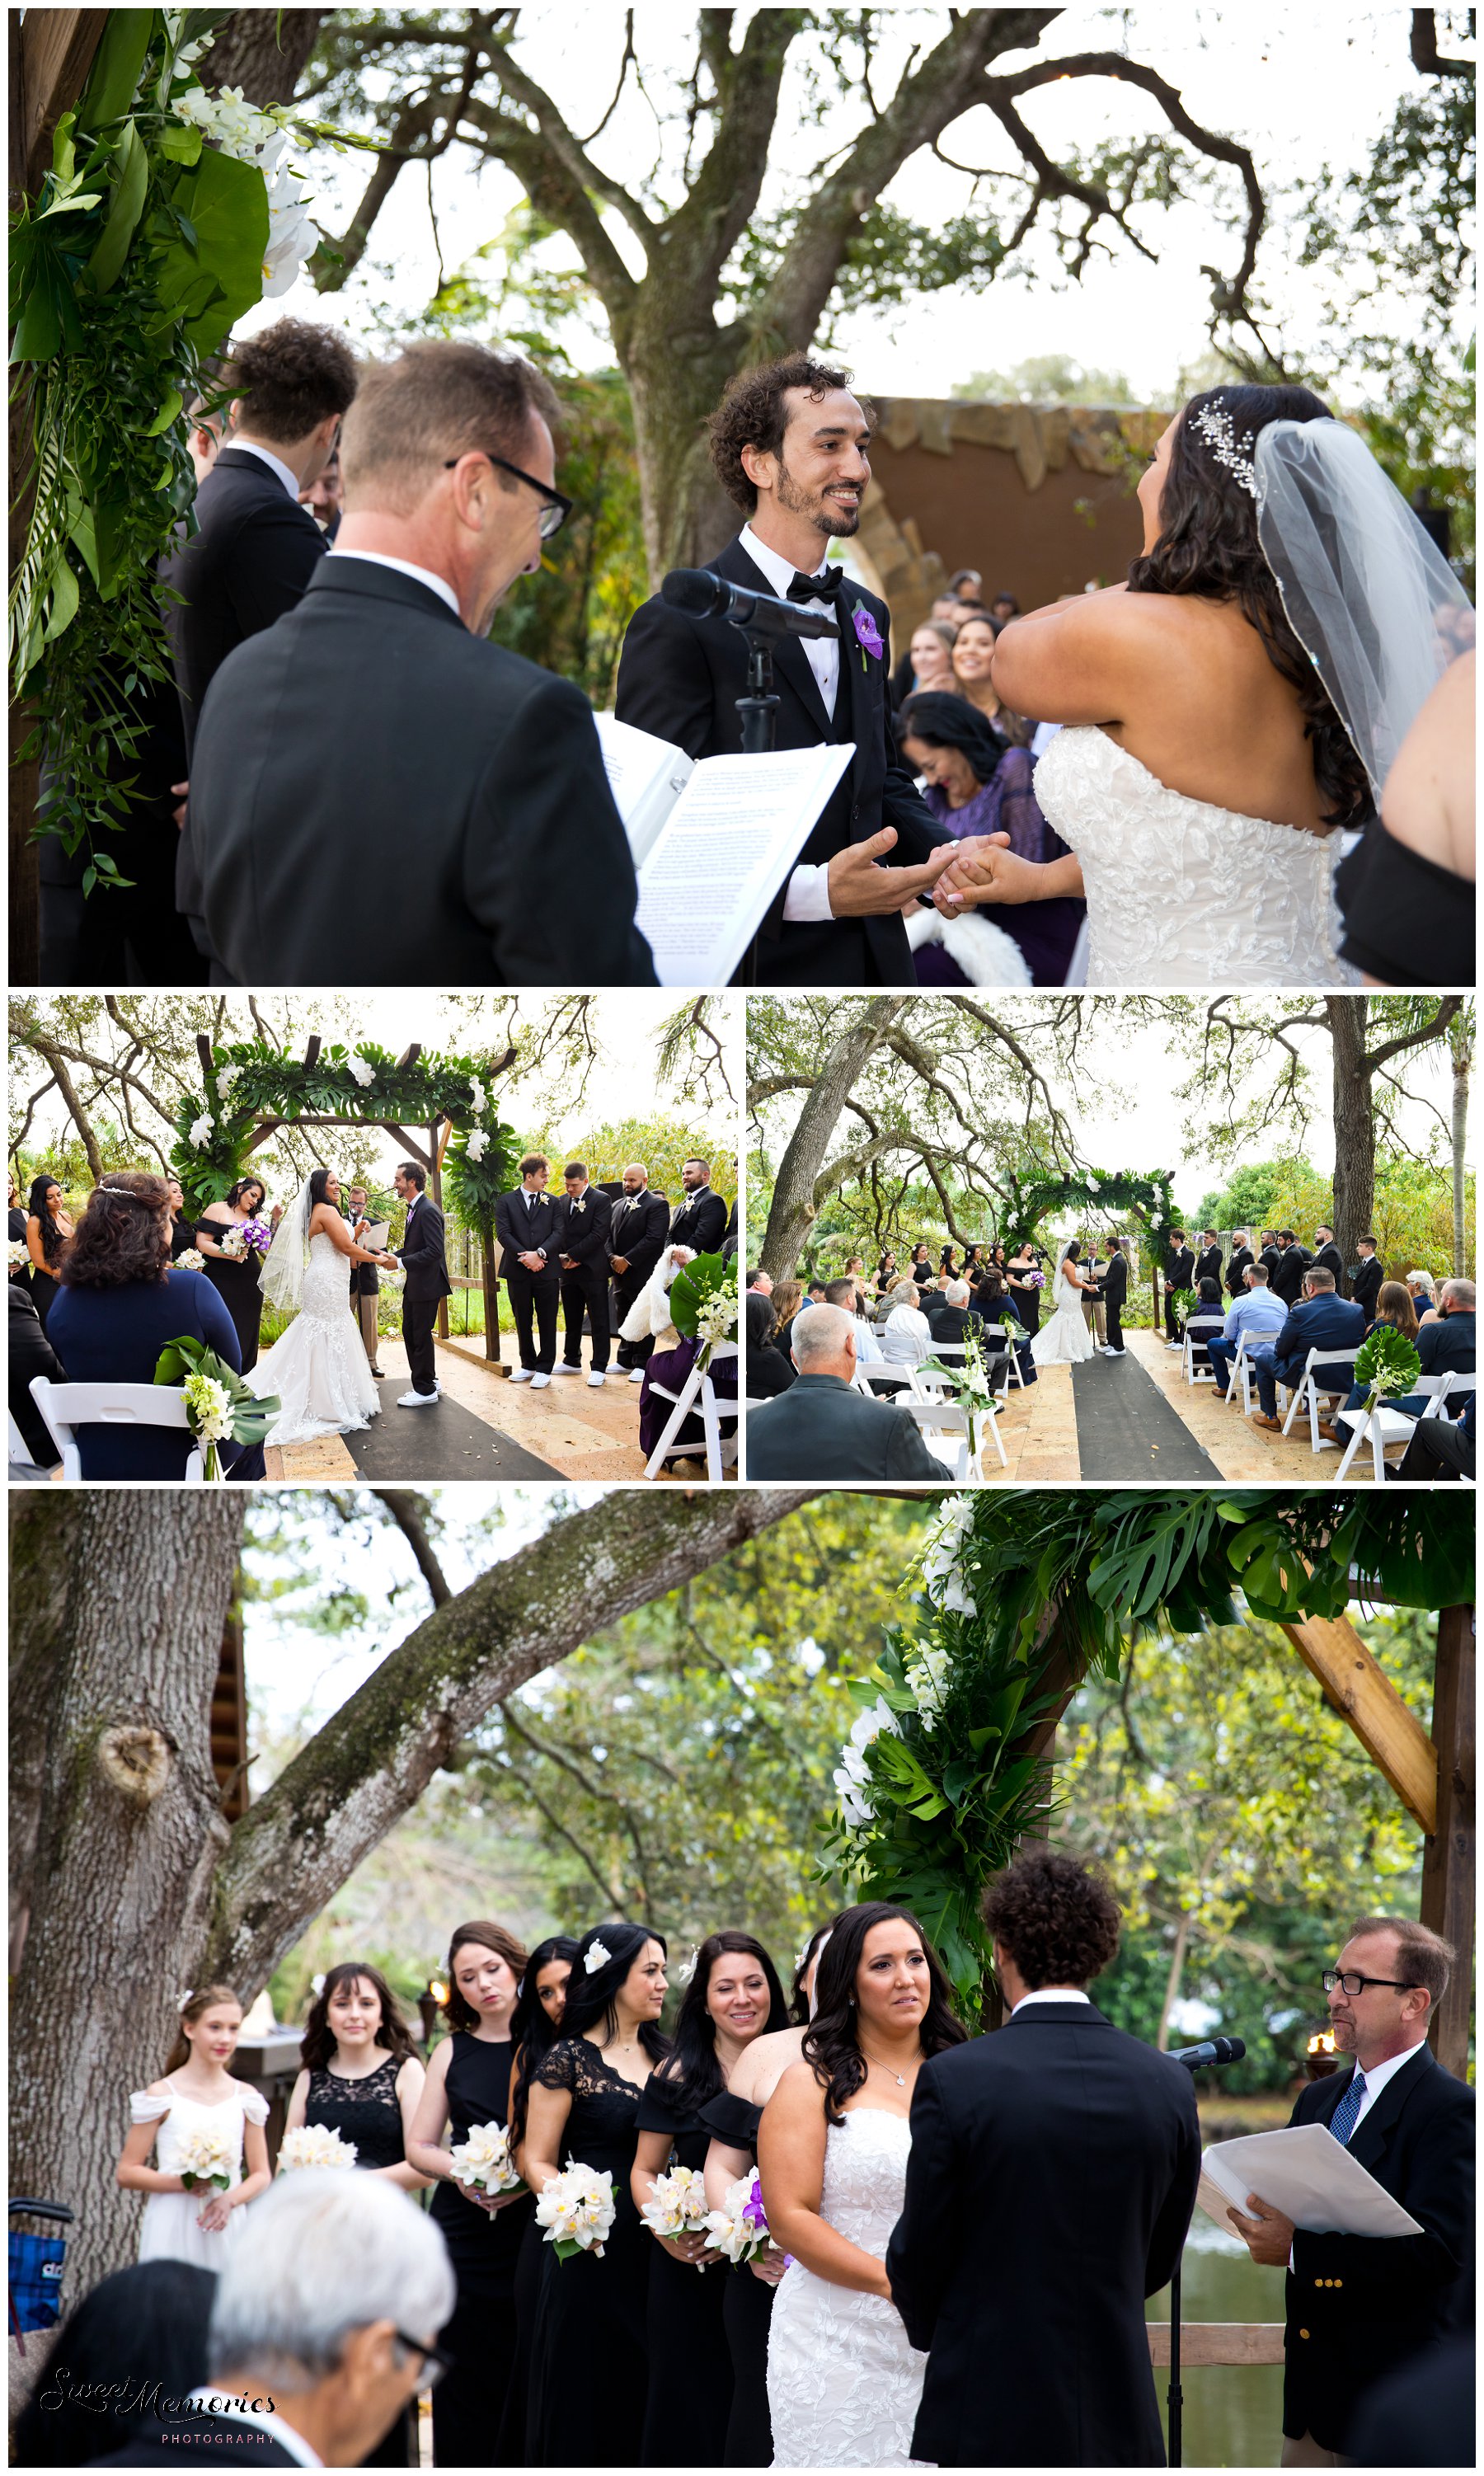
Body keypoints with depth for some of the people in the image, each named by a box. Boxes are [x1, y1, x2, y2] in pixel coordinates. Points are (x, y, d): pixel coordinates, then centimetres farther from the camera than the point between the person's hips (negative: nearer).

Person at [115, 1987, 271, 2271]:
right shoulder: (162, 2096, 0)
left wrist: (230, 2199, -9)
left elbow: (261, 2175, 11)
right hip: (172, 2231, -3)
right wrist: (181, 2183, -15)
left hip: (226, 2229, 3)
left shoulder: (245, 2099, 9)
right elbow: (126, 2173, -1)